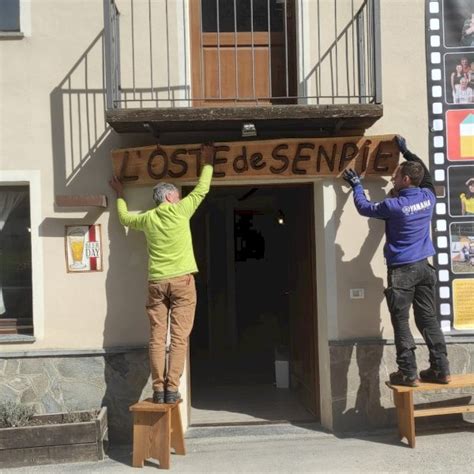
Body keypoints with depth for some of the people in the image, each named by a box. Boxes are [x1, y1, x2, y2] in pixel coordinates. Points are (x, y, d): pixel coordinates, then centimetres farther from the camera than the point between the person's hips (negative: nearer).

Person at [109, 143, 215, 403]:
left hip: (156, 282, 3)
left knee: (157, 338, 3)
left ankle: (158, 388, 1)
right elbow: (202, 189, 12)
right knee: (179, 337, -2)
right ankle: (172, 388, -6)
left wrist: (120, 195, 45)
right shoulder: (180, 210, 1)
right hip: (181, 280, -3)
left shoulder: (147, 218, 10)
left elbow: (124, 217, 30)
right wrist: (207, 162, 25)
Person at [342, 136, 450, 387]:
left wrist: (356, 185, 16)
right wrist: (406, 152, 32)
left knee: (401, 322, 1)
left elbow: (365, 207, 2)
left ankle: (408, 373, 2)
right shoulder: (428, 196, 2)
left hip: (401, 270, -6)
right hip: (424, 267, 6)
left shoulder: (395, 206, -15)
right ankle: (440, 369, 13)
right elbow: (424, 173, 24)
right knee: (428, 319, 10)